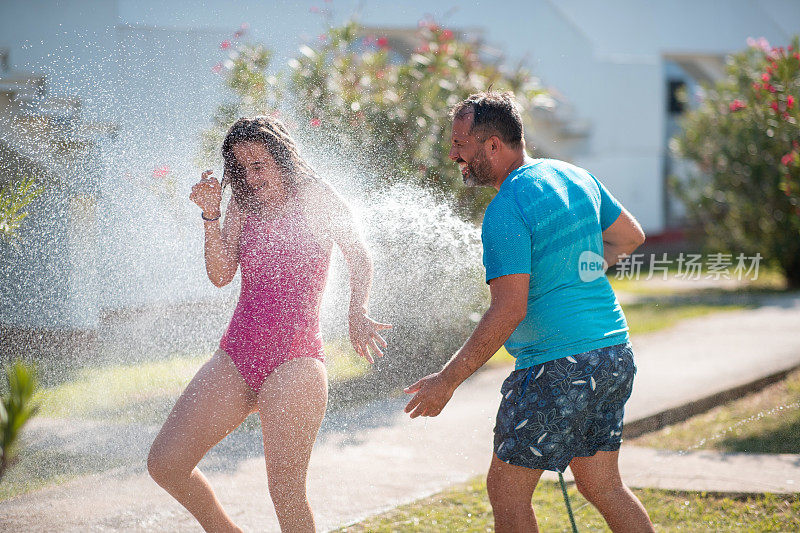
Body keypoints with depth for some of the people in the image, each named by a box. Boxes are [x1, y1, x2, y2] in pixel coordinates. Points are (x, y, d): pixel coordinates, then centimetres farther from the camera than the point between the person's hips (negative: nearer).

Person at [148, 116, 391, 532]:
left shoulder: (316, 200, 0)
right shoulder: (243, 205, 11)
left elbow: (359, 258, -2)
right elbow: (221, 275, 2)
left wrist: (357, 315, -19)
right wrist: (210, 216, -10)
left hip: (295, 359, -5)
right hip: (237, 355, 6)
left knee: (286, 493, -13)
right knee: (165, 463, 0)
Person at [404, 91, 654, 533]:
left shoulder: (506, 210, -16)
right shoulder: (576, 176, 10)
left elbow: (509, 311, -22)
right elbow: (630, 237, 22)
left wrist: (447, 380, -17)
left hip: (558, 367, -9)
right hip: (615, 353, 9)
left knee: (507, 489, 1)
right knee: (601, 485, 17)